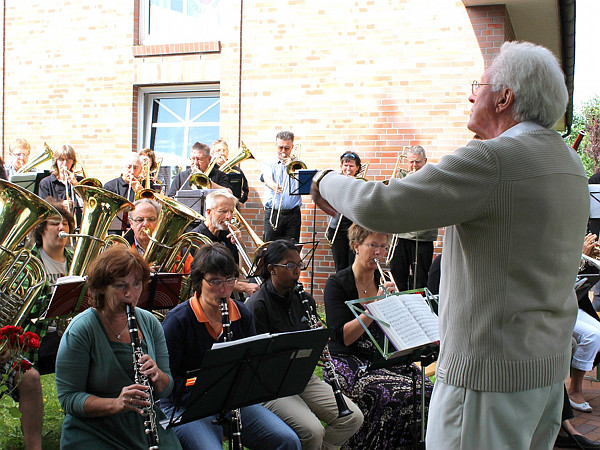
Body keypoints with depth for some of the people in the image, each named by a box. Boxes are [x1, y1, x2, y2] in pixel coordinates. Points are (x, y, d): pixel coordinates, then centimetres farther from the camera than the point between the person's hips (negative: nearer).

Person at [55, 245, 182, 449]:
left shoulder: (149, 323, 4)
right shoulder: (80, 330, -10)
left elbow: (166, 389, 8)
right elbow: (68, 398, -11)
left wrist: (157, 376, -14)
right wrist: (115, 404, -25)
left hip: (146, 430, 4)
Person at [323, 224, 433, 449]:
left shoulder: (384, 282, 11)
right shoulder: (337, 284, -5)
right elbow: (343, 337, -16)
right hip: (349, 362, -5)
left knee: (425, 391, -20)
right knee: (394, 396, -29)